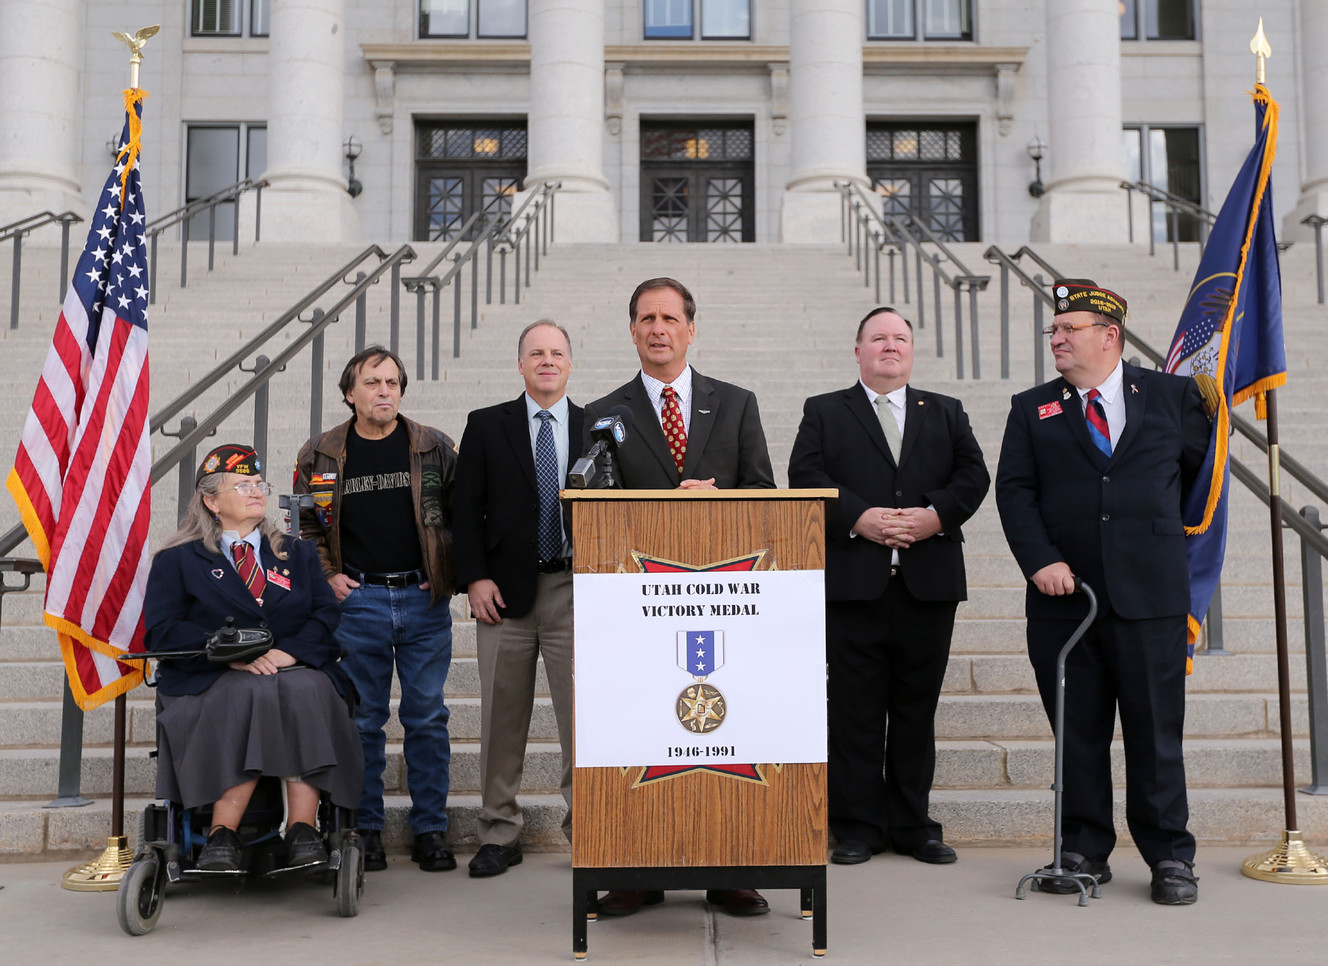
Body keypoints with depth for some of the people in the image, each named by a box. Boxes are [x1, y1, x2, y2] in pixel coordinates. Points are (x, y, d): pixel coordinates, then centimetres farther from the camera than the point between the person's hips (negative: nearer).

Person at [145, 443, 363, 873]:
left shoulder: (298, 555, 23)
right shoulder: (177, 560, 15)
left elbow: (328, 616, 8)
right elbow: (161, 631, -1)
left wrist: (291, 650, -14)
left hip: (297, 672, 2)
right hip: (211, 683, -2)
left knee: (307, 689, -34)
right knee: (254, 693, -36)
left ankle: (303, 830, -36)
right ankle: (223, 837, -35)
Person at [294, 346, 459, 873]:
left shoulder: (436, 448, 3)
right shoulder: (320, 455, 4)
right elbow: (304, 523, 13)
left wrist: (449, 573, 1)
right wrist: (328, 575, 3)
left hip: (424, 598, 0)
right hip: (358, 601, 0)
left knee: (427, 718, 5)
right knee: (363, 720, 6)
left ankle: (430, 830, 15)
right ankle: (365, 830, 18)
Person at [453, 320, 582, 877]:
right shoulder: (487, 426, 8)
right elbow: (467, 507, 4)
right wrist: (474, 578, -6)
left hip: (573, 587, 0)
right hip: (505, 590, 0)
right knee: (501, 719, 7)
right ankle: (499, 834, 18)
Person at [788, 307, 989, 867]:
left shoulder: (946, 413, 18)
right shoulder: (824, 413, 11)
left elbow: (973, 475, 6)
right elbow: (805, 476, -3)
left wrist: (937, 514, -12)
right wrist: (858, 517, -16)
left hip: (929, 584, 2)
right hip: (853, 583, -2)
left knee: (918, 709, 8)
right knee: (854, 709, 1)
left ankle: (912, 824, 18)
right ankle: (858, 826, 11)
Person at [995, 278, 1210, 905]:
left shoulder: (1172, 396, 7)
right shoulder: (1031, 409, 8)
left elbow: (1203, 468, 18)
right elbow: (1014, 491, 1)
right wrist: (1040, 559, -13)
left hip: (1150, 596, -1)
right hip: (1063, 595, 1)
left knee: (1156, 732, 3)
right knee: (1077, 734, 8)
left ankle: (1170, 858, 16)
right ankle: (1085, 852, 20)